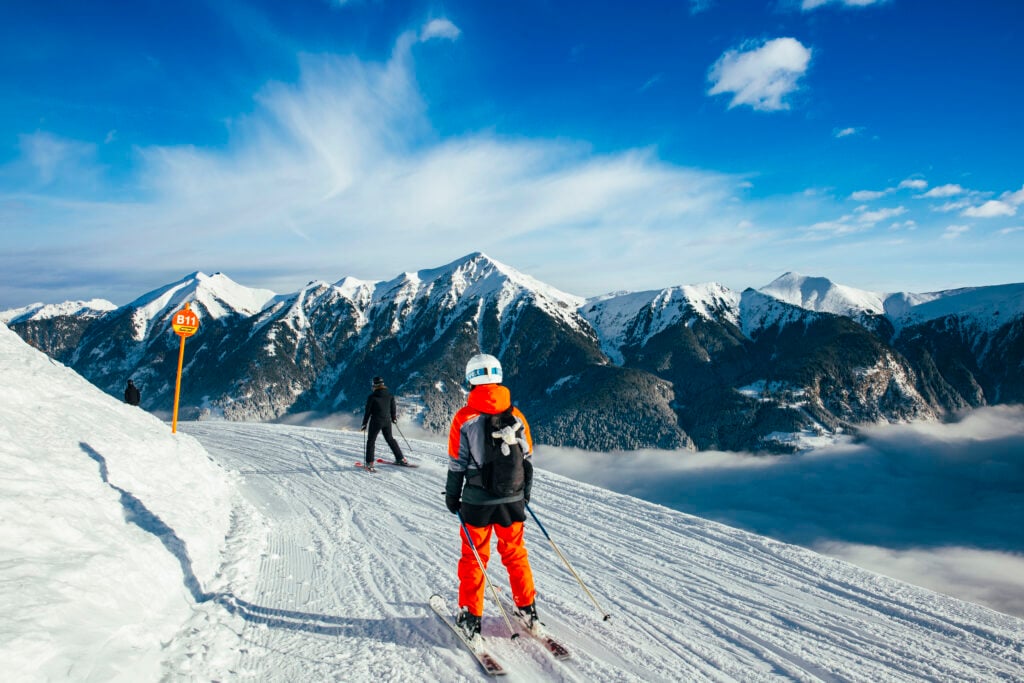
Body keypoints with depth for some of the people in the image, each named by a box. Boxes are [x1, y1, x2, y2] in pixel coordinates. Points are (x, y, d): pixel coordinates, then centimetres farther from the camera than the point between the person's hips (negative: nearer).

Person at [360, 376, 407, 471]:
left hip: (376, 422, -5)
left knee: (371, 441, 7)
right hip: (387, 421, 5)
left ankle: (369, 463, 0)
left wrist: (364, 423, 2)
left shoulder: (372, 397, -11)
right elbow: (393, 408, 10)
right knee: (390, 439, 20)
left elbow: (367, 411, -7)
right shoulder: (390, 395, 2)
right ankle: (401, 459, 19)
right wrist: (394, 418, 26)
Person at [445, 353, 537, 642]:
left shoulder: (464, 418, -12)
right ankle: (527, 609, 27)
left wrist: (452, 496, 7)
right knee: (515, 553, 18)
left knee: (474, 557, 12)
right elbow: (528, 459, 5)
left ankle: (471, 617, 19)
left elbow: (457, 465, -7)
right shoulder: (516, 416, -3)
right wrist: (525, 493, 18)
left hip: (477, 501, -2)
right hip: (513, 499, 3)